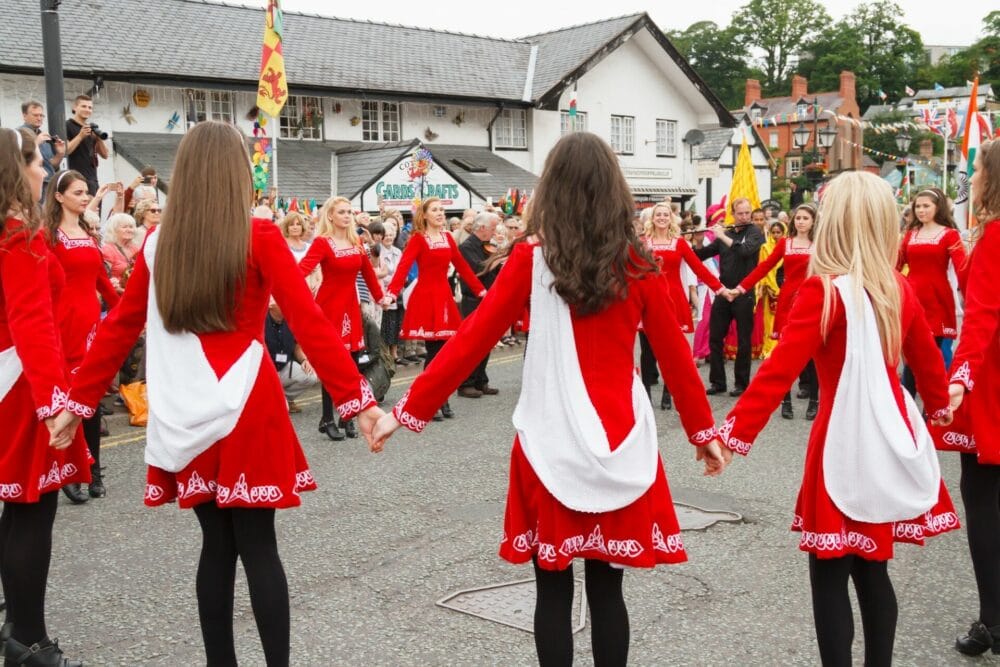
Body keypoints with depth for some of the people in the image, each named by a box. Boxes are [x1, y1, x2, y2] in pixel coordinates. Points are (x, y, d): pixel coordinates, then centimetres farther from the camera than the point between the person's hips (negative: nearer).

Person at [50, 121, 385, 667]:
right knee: (257, 546, 2)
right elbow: (309, 324, -13)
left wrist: (78, 401, 20)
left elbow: (118, 329, 10)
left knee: (217, 545, 13)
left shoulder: (157, 243, 4)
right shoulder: (259, 238, -8)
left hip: (186, 417, 4)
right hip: (245, 411, -4)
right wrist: (357, 399, -12)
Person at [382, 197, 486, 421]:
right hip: (425, 298, -6)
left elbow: (462, 266, 16)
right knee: (435, 351, -5)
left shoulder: (447, 238, 11)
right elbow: (403, 266, -20)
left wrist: (481, 290, 15)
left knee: (444, 350, 6)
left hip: (444, 297, 6)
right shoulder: (418, 239, -8)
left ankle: (441, 400, 17)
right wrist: (391, 293, -33)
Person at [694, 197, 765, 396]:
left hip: (744, 292, -5)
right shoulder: (726, 234, 11)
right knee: (714, 337, 4)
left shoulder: (755, 233, -3)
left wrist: (723, 236, -19)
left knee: (743, 341, 2)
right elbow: (702, 254, 12)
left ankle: (741, 383, 12)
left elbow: (745, 250, -23)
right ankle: (717, 381, 13)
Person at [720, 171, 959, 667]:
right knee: (871, 568, 17)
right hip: (892, 441, 7)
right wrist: (940, 406, 37)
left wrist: (734, 433, -19)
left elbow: (779, 371, -21)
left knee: (829, 572, 4)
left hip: (846, 444, -7)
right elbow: (926, 358, 19)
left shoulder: (825, 291, -15)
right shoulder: (899, 288, 4)